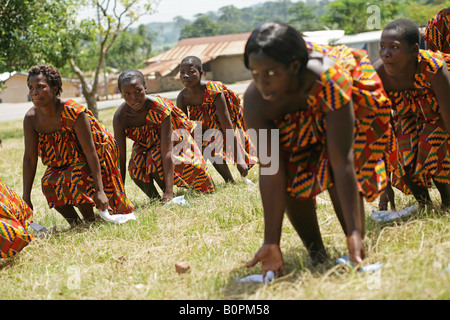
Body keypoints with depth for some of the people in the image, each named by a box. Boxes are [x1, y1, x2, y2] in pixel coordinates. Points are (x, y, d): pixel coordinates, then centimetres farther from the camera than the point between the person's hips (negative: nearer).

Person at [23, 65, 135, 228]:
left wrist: (99, 190, -32)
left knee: (73, 180, -27)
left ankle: (91, 222, -3)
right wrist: (26, 198, -12)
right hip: (65, 161, 6)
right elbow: (29, 159, -10)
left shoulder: (73, 112, -32)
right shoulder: (31, 119, -15)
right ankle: (75, 223, 4)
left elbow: (91, 153, -30)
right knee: (49, 183, -16)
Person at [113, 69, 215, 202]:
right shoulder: (120, 117, -27)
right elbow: (120, 159, -24)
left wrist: (168, 191, -45)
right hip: (145, 145, 3)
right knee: (136, 168, -24)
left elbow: (167, 152, -40)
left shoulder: (159, 107, -36)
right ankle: (155, 199, -1)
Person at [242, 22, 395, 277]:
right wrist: (272, 242, -33)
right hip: (297, 119, 3)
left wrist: (354, 233, -44)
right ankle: (317, 256, 5)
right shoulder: (255, 101, -33)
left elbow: (342, 163, -44)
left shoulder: (330, 81, -44)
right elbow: (270, 170, -31)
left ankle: (358, 252, -5)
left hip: (354, 104, -3)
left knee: (335, 175, -22)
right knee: (293, 178, -13)